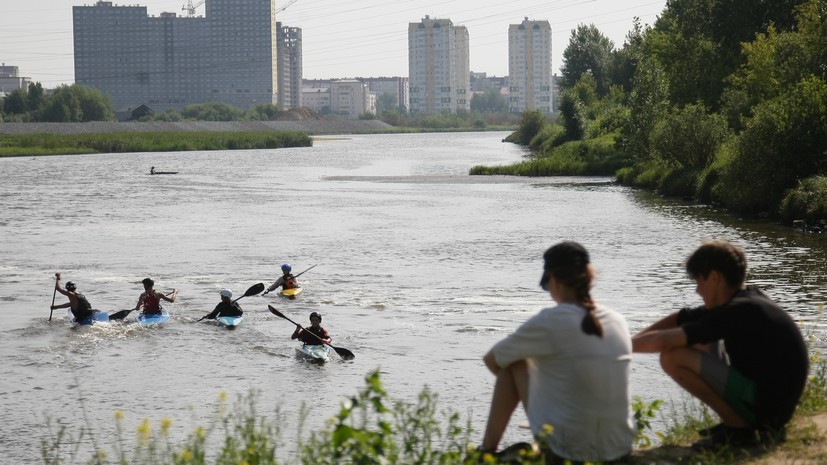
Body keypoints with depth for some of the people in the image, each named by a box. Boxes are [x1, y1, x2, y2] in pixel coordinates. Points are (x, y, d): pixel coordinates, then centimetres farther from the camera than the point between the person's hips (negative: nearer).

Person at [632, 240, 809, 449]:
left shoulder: (737, 311, -19)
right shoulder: (747, 301, 10)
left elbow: (664, 342, -22)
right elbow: (678, 320, 15)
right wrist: (630, 340, 8)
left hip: (762, 406, -10)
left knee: (674, 357, -15)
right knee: (699, 346, 21)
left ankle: (739, 429, -10)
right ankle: (739, 422, 12)